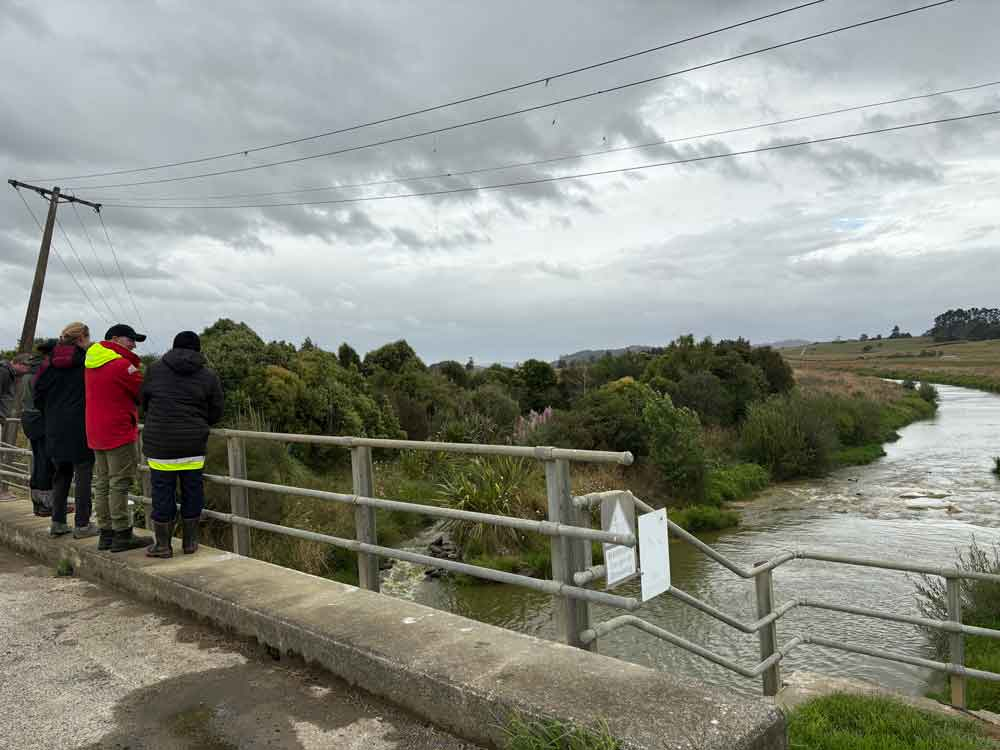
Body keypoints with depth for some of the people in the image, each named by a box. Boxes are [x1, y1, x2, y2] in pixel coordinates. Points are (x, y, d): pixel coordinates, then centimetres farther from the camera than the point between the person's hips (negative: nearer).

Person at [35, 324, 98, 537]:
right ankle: (82, 524, 4)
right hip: (80, 427, -6)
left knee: (61, 474, 15)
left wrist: (50, 416, 19)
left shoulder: (52, 362, 7)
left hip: (55, 429, 6)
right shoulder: (87, 359, -9)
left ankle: (57, 522, 20)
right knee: (83, 475, 1)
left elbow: (39, 392, 10)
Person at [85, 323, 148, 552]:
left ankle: (106, 533, 19)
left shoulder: (92, 364, 13)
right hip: (118, 432, -9)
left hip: (96, 433, 9)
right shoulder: (121, 365, -16)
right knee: (120, 484, -5)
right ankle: (122, 535, -1)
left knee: (102, 485, 13)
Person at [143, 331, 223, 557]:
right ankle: (189, 541, 20)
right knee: (192, 491, 11)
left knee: (162, 492, 7)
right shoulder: (209, 377, 3)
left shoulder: (155, 369, 4)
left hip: (160, 443, 0)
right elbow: (215, 413, 6)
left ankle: (163, 545, 16)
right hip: (193, 445, 0)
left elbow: (144, 403, 12)